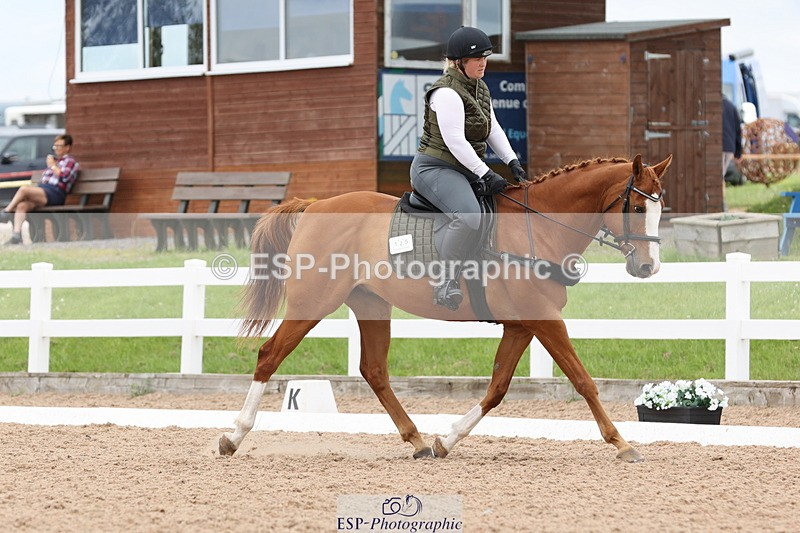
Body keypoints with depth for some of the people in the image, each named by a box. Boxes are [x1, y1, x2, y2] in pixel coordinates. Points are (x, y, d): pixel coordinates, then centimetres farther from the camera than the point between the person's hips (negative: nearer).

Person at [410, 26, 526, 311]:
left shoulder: (480, 88, 13)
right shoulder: (447, 93, -18)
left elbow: (493, 130, 19)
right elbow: (454, 140, -23)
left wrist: (513, 162, 6)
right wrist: (485, 175, -23)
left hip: (466, 169, 11)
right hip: (435, 168, -11)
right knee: (468, 216, -35)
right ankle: (447, 282, -29)